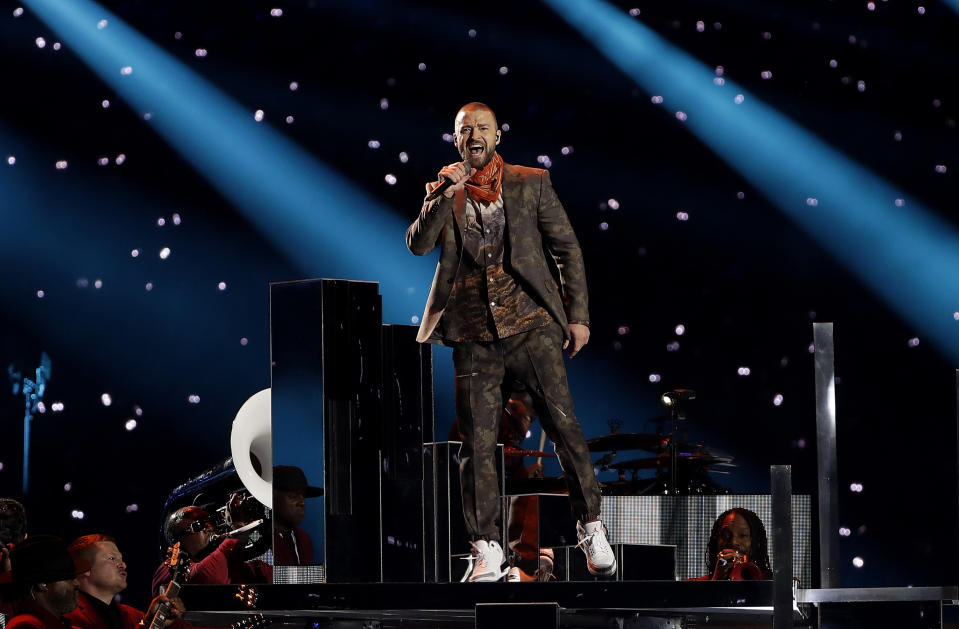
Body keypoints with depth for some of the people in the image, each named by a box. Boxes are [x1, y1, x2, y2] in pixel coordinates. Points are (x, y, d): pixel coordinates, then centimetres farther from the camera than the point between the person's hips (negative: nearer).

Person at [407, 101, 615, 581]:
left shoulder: (531, 183, 9)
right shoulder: (443, 195, 13)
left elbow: (567, 248, 9)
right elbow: (417, 244, -1)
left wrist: (578, 314, 2)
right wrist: (444, 195, -12)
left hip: (530, 323, -1)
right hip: (474, 335, 1)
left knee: (563, 424, -10)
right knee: (477, 443, -1)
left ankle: (591, 528, 2)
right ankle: (486, 551, 5)